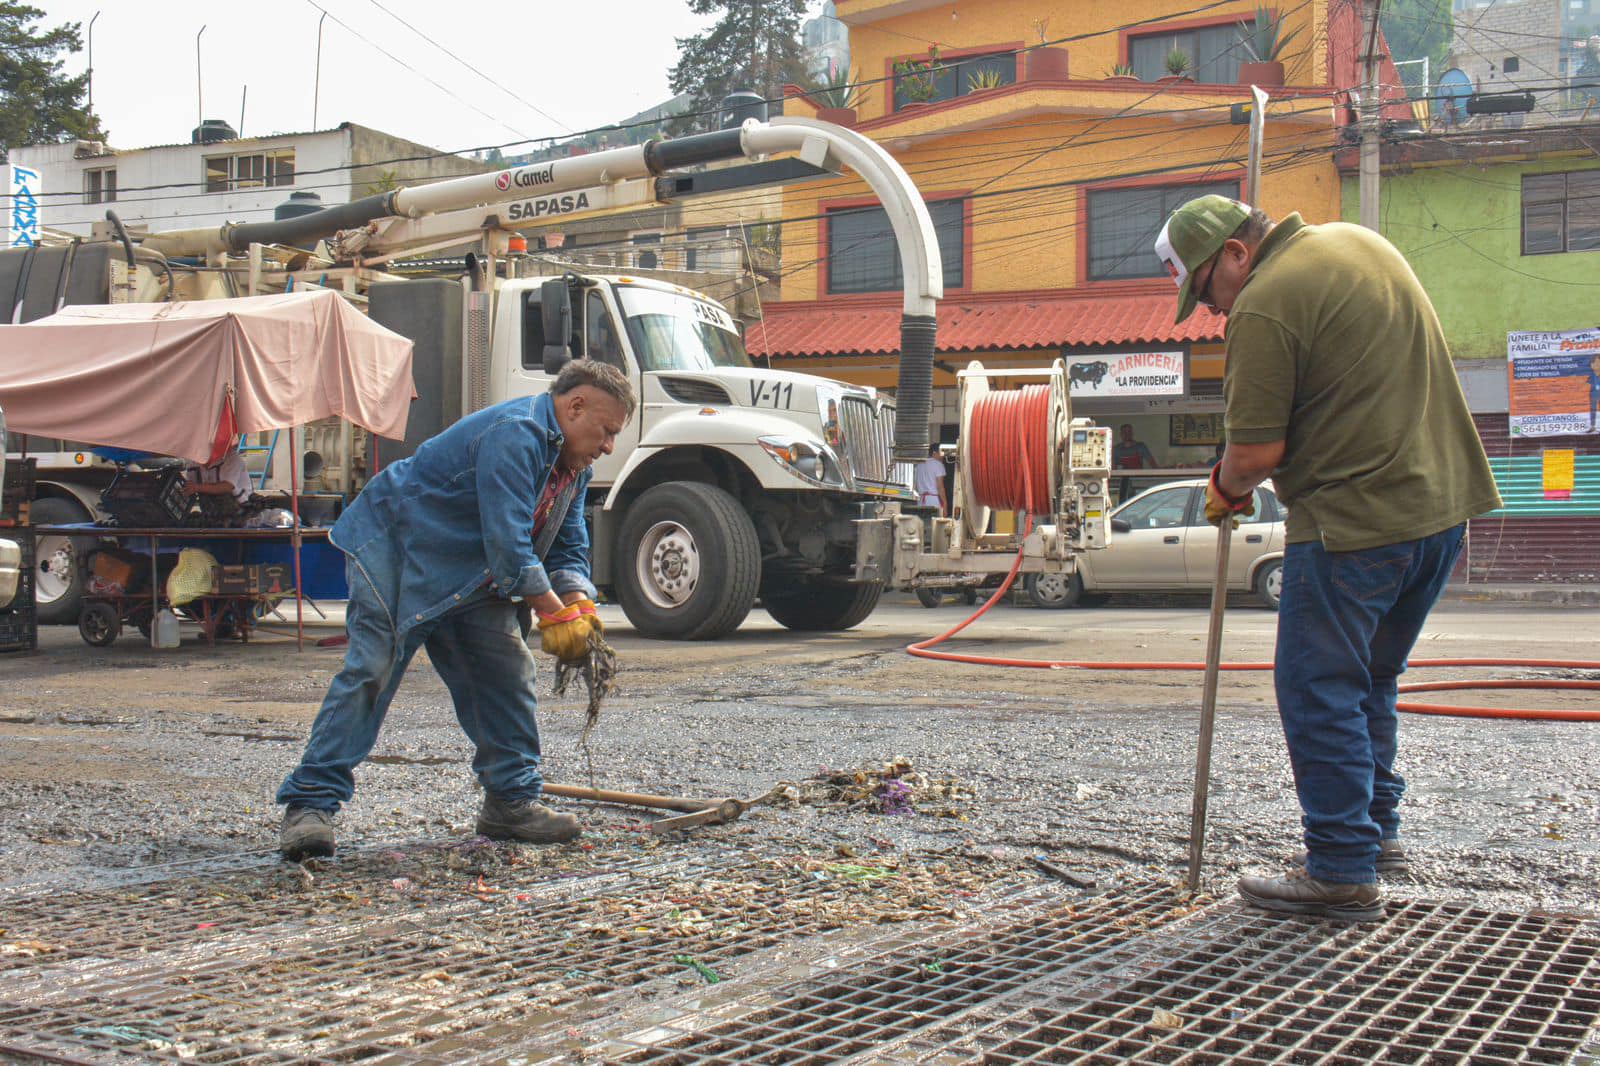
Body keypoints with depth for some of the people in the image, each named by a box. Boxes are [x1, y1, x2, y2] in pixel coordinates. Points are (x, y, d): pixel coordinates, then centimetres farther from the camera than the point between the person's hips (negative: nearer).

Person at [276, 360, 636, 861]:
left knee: (506, 669, 2)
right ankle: (310, 804, -14)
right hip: (394, 550, -10)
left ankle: (511, 800, 10)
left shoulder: (572, 465, 6)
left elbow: (567, 550, 8)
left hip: (469, 576, 10)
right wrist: (555, 613, -27)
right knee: (370, 669, -16)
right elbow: (507, 543, -31)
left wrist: (580, 604, -12)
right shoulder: (514, 435, -26)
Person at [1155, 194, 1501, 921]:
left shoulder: (1265, 306, -15)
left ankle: (1344, 871, 2)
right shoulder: (1359, 241, 14)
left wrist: (1226, 491, 5)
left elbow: (1257, 449, -17)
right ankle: (1377, 829, 31)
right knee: (1369, 682, 21)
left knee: (1319, 692, 0)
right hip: (1443, 503, 9)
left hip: (1353, 522, -9)